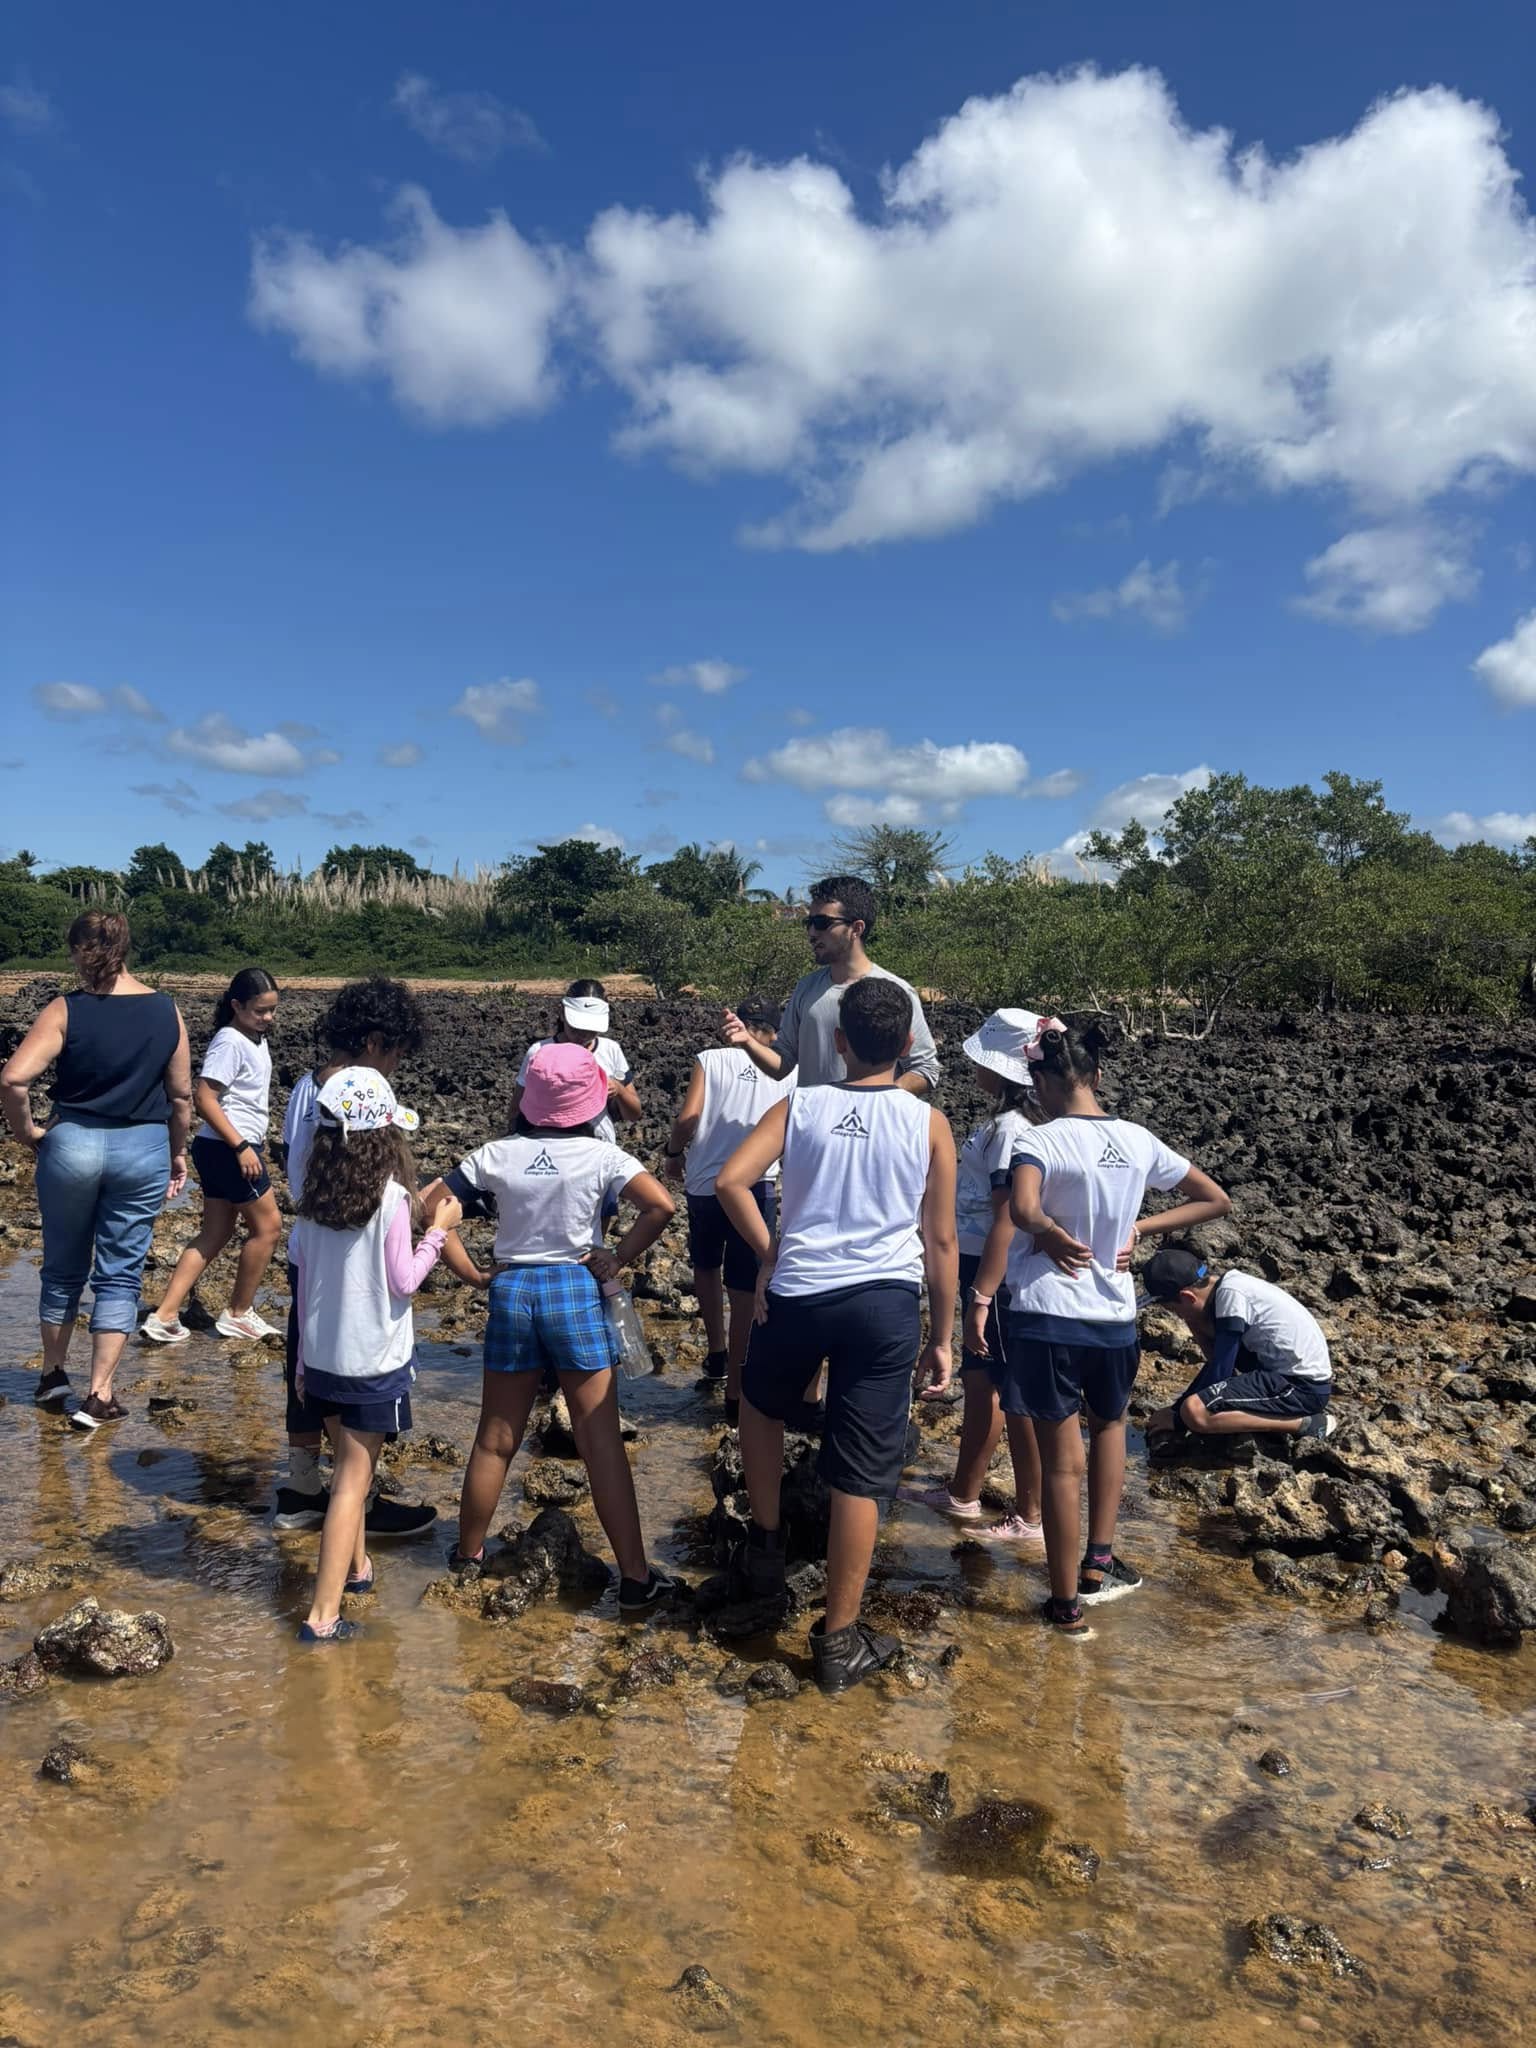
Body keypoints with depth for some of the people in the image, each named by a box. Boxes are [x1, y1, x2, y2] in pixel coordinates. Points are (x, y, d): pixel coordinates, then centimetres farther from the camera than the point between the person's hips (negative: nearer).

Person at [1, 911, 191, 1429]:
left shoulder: (65, 1011, -8)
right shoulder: (166, 1012, 0)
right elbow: (181, 1095, 4)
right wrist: (178, 1153, 16)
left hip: (73, 1145, -1)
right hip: (144, 1150, 1)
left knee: (64, 1267, 18)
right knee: (120, 1273, 8)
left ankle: (53, 1374, 34)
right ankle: (99, 1396, 8)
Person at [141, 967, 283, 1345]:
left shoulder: (255, 1039, 12)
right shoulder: (229, 1042, -16)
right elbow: (204, 1098, -22)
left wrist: (255, 1141, 24)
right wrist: (242, 1146, -23)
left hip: (225, 1150, 10)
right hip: (228, 1148, -10)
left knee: (215, 1234, 11)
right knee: (268, 1227, 0)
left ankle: (164, 1317, 10)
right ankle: (239, 1314, 14)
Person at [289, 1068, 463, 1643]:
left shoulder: (315, 1198, 0)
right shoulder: (390, 1198, -18)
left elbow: (302, 1282, 6)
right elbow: (403, 1282, -13)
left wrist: (304, 1357, 17)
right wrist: (437, 1230, 0)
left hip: (321, 1357, 6)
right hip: (374, 1362, -6)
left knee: (347, 1463, 23)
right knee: (353, 1480, 1)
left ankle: (355, 1565, 40)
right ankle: (323, 1614, 2)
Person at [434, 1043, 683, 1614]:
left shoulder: (498, 1154, 1)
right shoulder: (600, 1154, -6)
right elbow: (661, 1206, -16)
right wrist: (617, 1259, -5)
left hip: (510, 1290, 3)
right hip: (574, 1290, -3)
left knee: (494, 1440, 17)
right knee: (602, 1442, 2)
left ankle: (467, 1556, 33)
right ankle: (636, 1578, 6)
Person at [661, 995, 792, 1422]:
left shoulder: (710, 1058, 4)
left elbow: (687, 1117, -7)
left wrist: (673, 1155, 11)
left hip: (705, 1182, 1)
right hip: (756, 1184, -1)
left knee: (705, 1267, 27)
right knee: (746, 1290, 3)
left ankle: (717, 1354, 36)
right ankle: (735, 1393, 4)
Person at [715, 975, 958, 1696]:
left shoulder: (799, 1107, 2)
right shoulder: (928, 1123, 1)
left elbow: (730, 1181, -11)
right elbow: (940, 1241, 4)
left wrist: (768, 1253, 2)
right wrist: (941, 1337, 12)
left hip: (797, 1293, 1)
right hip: (886, 1301, -1)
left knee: (762, 1405, 32)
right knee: (861, 1474, 6)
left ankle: (764, 1543, 35)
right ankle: (839, 1640, 16)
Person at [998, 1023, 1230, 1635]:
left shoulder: (1041, 1140, -14)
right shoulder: (1138, 1140, 2)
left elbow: (1022, 1210, -34)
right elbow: (1215, 1200, 12)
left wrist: (1054, 1234, -13)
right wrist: (1137, 1229, 7)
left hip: (1046, 1318, -4)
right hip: (1116, 1319, 5)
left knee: (1063, 1459, 6)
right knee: (1109, 1424, 30)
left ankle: (1067, 1604, 18)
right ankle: (1100, 1562, 29)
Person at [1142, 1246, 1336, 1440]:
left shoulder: (1230, 1293, -20)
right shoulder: (1231, 1283, 7)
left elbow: (1219, 1372, -16)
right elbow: (1218, 1357, 18)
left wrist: (1178, 1418, -7)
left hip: (1305, 1387, -10)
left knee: (1194, 1412, -23)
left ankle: (1305, 1423, -11)